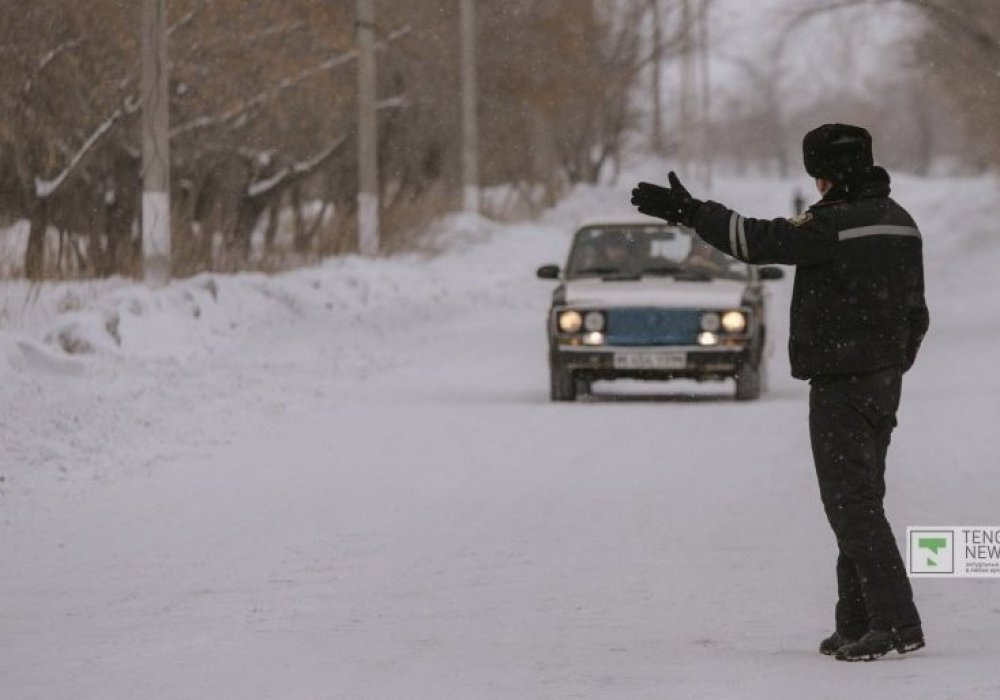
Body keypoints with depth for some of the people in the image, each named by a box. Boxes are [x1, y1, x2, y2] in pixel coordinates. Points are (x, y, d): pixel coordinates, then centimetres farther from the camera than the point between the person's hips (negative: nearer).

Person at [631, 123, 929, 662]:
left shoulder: (834, 222, -17)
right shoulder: (899, 221, 11)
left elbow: (757, 240, -21)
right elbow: (915, 310, 18)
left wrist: (686, 210, -15)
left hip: (842, 383, -9)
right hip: (885, 378, 9)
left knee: (851, 502, -9)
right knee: (861, 499, 14)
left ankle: (897, 622, -15)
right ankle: (856, 624, 17)